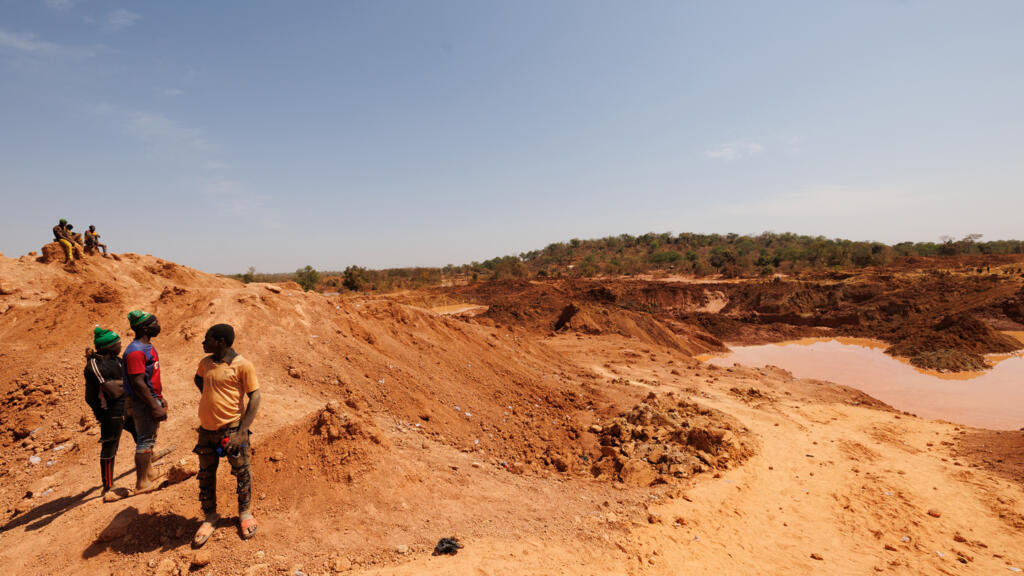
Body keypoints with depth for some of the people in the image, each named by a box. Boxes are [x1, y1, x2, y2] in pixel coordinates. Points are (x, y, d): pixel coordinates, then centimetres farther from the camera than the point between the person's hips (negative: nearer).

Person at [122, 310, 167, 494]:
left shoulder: (148, 346, 9)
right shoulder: (135, 351, -23)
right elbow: (138, 383, -27)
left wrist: (160, 397, 21)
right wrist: (155, 407, -25)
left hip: (152, 399, 10)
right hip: (143, 403, -10)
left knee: (150, 438, 22)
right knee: (145, 441, -1)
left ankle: (149, 473, 37)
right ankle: (142, 483, 9)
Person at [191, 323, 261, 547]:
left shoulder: (241, 365, -14)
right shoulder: (205, 363, 5)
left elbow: (255, 397, -14)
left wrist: (242, 431, -18)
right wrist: (208, 395, 12)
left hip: (231, 429, -5)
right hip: (207, 429, 6)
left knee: (242, 473, 9)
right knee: (206, 474, 14)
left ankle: (245, 513, 30)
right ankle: (209, 516, 33)